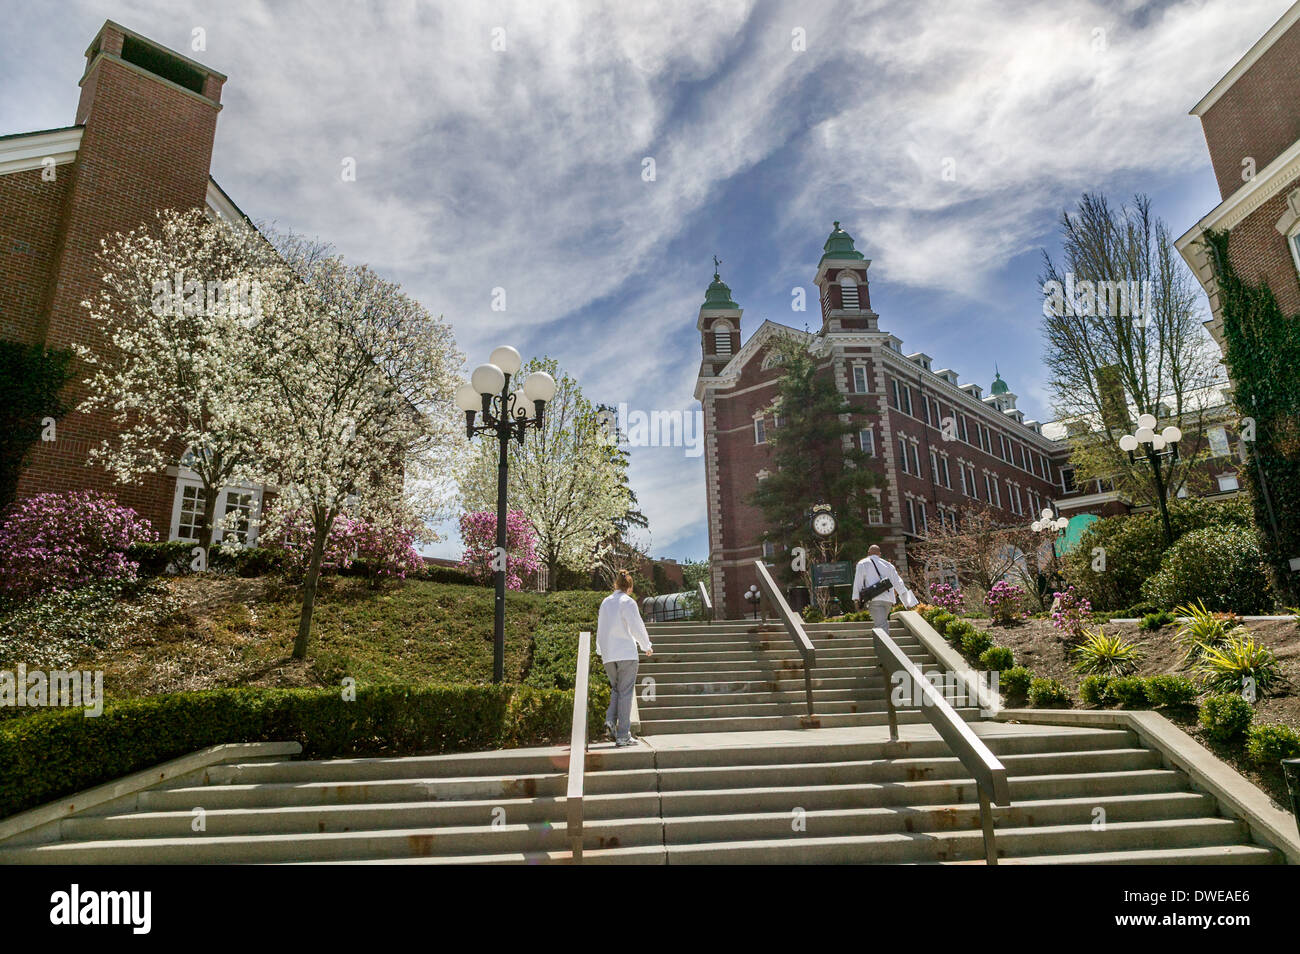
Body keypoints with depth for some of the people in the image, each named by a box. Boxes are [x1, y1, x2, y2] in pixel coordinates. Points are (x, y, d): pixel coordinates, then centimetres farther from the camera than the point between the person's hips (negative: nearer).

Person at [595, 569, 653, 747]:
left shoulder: (605, 602, 9)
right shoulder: (628, 602, -9)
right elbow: (637, 627, -8)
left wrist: (600, 651, 27)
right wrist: (647, 646, 7)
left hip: (608, 655, 5)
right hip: (627, 653, -5)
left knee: (616, 688, 20)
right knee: (625, 692, 1)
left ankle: (610, 719, -2)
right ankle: (623, 735, 2)